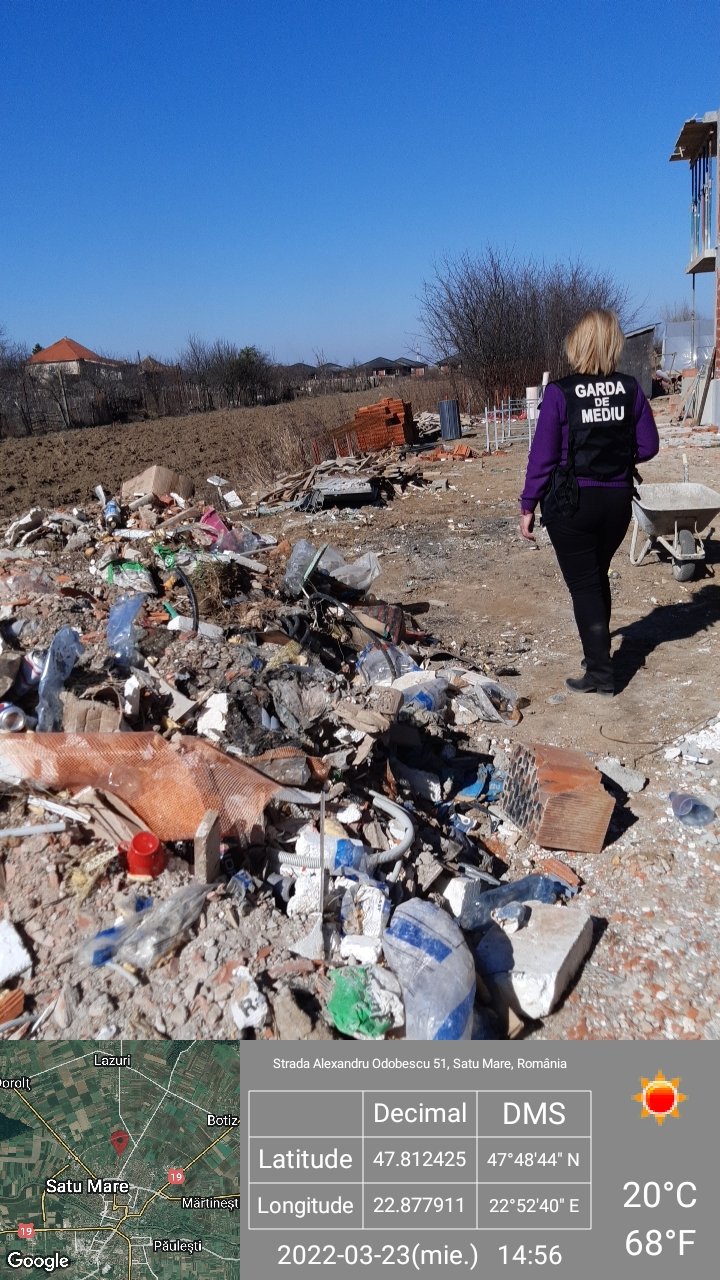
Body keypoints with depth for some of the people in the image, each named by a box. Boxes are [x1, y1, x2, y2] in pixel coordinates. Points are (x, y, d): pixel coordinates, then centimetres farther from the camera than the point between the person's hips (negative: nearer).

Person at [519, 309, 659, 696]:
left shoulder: (559, 392, -12)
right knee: (598, 577, 23)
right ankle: (598, 648, 37)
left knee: (583, 586, 5)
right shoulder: (630, 389, -2)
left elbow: (543, 455, -11)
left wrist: (528, 507, -3)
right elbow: (648, 446, 3)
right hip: (617, 501, 4)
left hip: (571, 503, -4)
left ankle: (600, 673, 7)